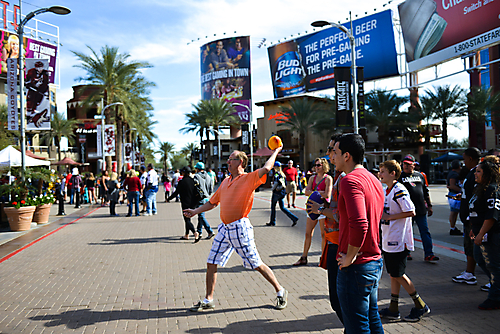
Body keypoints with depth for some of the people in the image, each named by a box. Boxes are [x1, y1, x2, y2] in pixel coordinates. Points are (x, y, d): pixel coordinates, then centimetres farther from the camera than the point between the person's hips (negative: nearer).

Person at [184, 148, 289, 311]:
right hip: (224, 228, 7)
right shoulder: (225, 182, 16)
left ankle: (280, 292, 17)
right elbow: (213, 202, 24)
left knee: (257, 264, -1)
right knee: (211, 264, 8)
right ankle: (208, 300, 21)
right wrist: (195, 211, 19)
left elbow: (266, 168, -22)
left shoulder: (249, 178, -5)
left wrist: (276, 151, -8)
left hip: (240, 227, -7)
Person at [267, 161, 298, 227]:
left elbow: (276, 182, -22)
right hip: (282, 192, 8)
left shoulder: (276, 173, -11)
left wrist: (273, 188, -9)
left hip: (277, 192, -8)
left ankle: (272, 222, 14)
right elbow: (285, 183, 15)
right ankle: (294, 218, -3)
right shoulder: (282, 174, 14)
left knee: (273, 207, 6)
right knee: (282, 207, 9)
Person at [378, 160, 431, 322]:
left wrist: (389, 217, -19)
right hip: (388, 240, 9)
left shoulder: (399, 190, -16)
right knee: (393, 274, 13)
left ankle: (420, 306, 12)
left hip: (398, 240, -9)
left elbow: (411, 212, -22)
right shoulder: (387, 190, 13)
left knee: (398, 275, -2)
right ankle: (393, 309, 20)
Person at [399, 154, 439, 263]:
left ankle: (428, 254, 5)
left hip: (421, 209, 3)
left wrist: (429, 205, 16)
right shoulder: (400, 176, 2)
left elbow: (426, 192, 19)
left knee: (425, 231, 2)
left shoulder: (420, 176, 14)